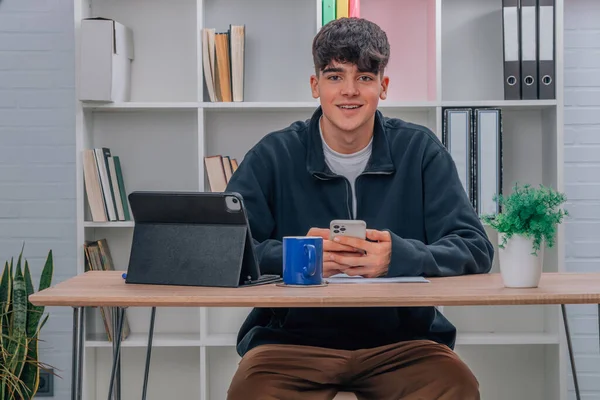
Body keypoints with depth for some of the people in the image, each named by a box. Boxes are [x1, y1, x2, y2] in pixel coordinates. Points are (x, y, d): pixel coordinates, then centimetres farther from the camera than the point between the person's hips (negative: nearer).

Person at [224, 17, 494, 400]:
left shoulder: (421, 150, 5)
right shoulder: (273, 155, 3)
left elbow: (476, 249, -3)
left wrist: (399, 256, -23)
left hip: (400, 340, 1)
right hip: (293, 337, 0)